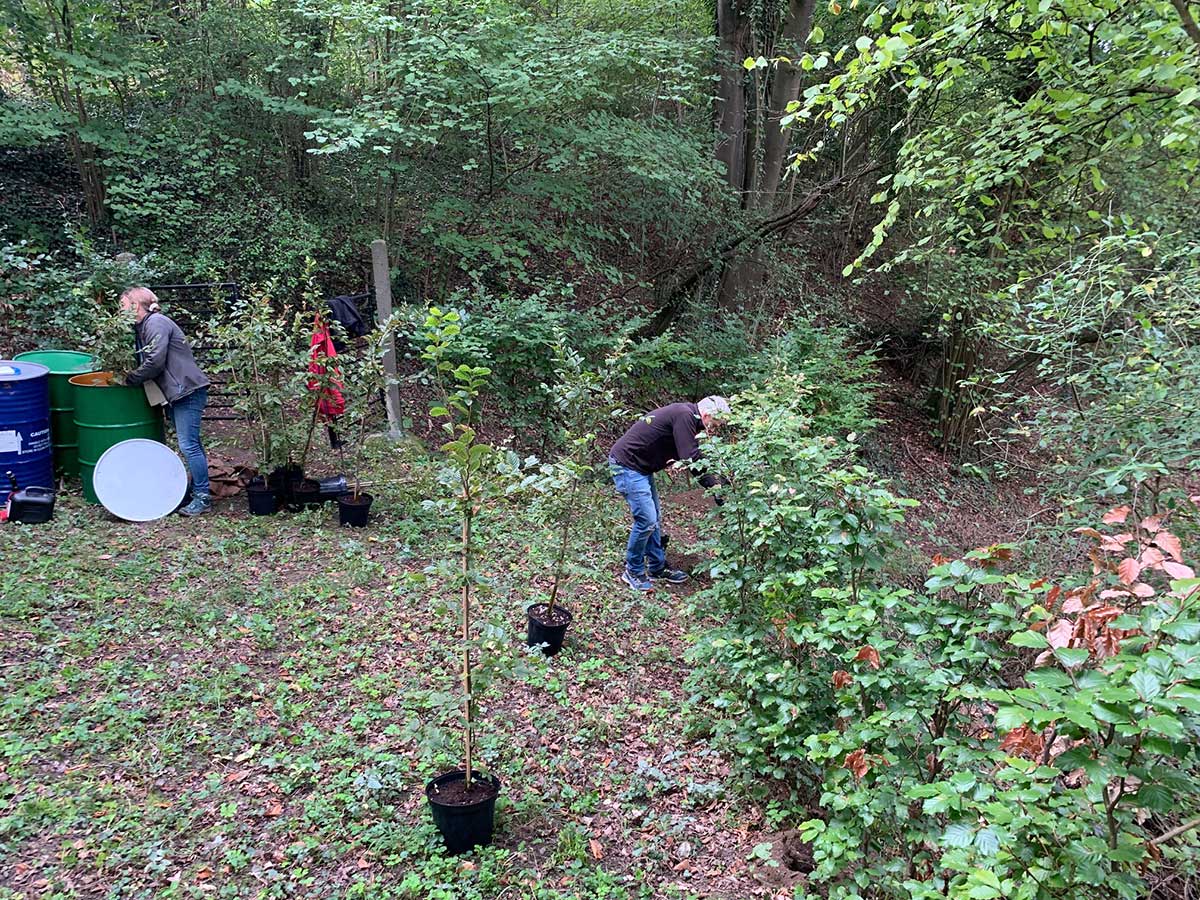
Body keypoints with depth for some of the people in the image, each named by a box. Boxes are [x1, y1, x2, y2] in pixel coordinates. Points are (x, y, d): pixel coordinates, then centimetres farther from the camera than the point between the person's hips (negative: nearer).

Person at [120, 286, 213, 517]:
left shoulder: (156, 323, -13)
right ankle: (197, 488, 23)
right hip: (175, 393, 10)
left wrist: (128, 379, -9)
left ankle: (203, 498, -5)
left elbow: (155, 363, -20)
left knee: (188, 444, -9)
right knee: (191, 444, 15)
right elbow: (146, 362, 16)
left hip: (188, 390, -10)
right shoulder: (142, 327, 17)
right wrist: (125, 376, 3)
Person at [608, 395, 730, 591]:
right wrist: (713, 484, -17)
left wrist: (713, 479, 6)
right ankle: (633, 572, 8)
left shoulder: (686, 415, 11)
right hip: (626, 465, -11)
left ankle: (657, 568, 25)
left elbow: (691, 455, 16)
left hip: (641, 467, 11)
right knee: (646, 520, -8)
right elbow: (691, 458, -25)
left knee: (655, 517, 15)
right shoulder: (684, 415, -21)